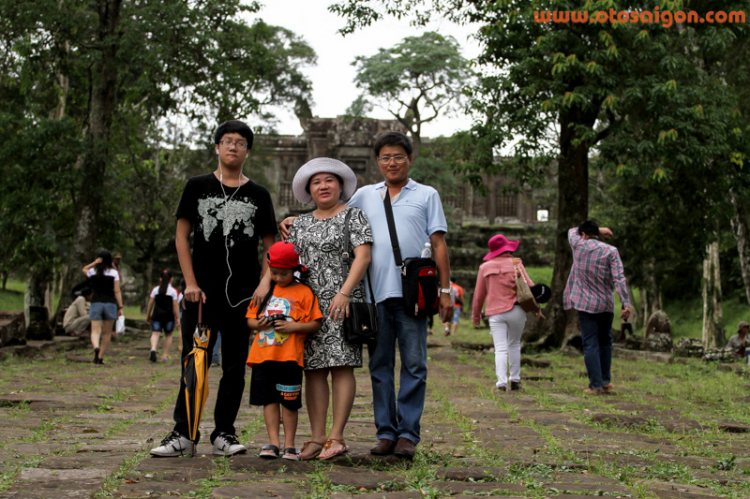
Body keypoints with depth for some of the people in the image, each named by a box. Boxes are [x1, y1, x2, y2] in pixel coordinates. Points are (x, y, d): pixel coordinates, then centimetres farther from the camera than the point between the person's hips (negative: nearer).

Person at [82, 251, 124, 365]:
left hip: (96, 303, 0)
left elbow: (84, 269, 28)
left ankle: (96, 348, -34)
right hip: (110, 303, 0)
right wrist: (120, 307, -1)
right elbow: (117, 291, -4)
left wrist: (94, 263, 10)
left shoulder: (92, 272, 3)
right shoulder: (113, 273, 0)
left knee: (95, 331, -5)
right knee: (106, 333, 10)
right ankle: (100, 357, 10)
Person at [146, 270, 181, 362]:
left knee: (155, 334, -4)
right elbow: (175, 305, -5)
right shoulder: (174, 291, -2)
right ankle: (165, 355, 15)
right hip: (169, 316, -1)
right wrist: (177, 318, -1)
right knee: (168, 335, 14)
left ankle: (153, 349, -33)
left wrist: (148, 315, 16)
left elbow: (150, 303, 6)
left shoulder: (155, 290, 5)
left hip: (157, 315, 1)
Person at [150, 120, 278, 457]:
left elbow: (271, 246, 10)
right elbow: (181, 236, 5)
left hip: (242, 295, 1)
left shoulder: (258, 195, 9)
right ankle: (184, 434, 6)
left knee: (235, 367, 4)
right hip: (202, 293, -1)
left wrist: (264, 282, -6)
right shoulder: (197, 187, 7)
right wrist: (191, 283, -4)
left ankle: (224, 434, 14)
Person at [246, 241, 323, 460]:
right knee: (269, 400, 6)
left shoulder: (304, 292, 1)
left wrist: (294, 327, -15)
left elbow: (316, 324, -2)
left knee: (289, 402, 1)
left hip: (290, 357, -4)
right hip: (263, 355, 4)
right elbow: (250, 317, 19)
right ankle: (273, 442, 11)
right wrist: (257, 324, -3)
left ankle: (289, 445, 8)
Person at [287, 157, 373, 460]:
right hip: (307, 303, 5)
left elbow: (363, 257, -7)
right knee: (313, 369, 1)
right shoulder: (301, 224, 18)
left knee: (341, 366, -8)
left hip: (342, 302, -5)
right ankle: (317, 437, 3)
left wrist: (344, 293, -18)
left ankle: (337, 437, -6)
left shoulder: (354, 216, 3)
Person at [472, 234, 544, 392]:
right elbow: (529, 286, -2)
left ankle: (501, 382, -15)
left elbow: (479, 294, 11)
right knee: (514, 345, 17)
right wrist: (537, 308, 6)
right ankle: (515, 380, 20)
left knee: (500, 349, -2)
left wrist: (476, 315, 21)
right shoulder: (516, 264, 2)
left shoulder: (485, 267, 7)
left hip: (495, 313, 0)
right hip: (516, 311, 0)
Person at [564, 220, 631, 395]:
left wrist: (598, 230, 21)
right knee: (605, 342, 18)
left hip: (585, 304, -1)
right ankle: (605, 381, 20)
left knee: (590, 345, -1)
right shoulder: (610, 251, -4)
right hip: (606, 305, 1)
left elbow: (572, 231, 22)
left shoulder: (578, 245, -3)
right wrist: (626, 303, -15)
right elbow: (619, 279, -13)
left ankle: (596, 384, -6)